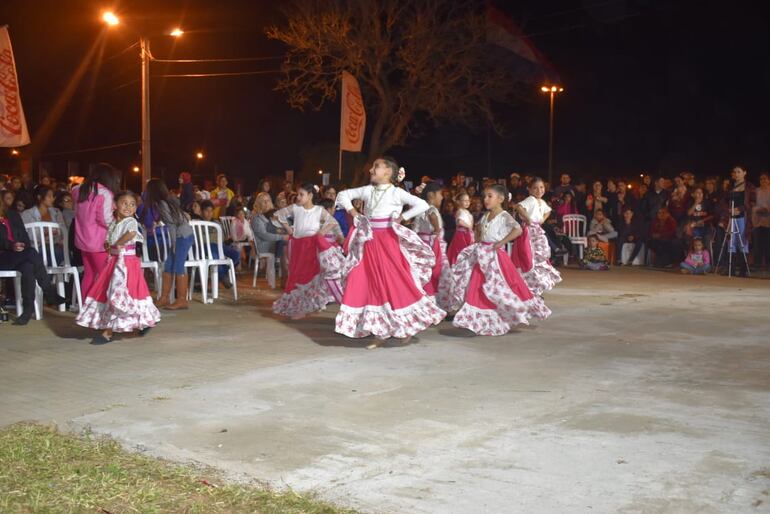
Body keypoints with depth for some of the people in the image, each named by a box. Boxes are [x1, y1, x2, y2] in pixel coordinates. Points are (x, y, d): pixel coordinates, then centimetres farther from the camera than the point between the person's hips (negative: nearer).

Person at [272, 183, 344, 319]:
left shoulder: (319, 210, -2)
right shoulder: (295, 208, 4)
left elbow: (332, 221, -1)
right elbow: (278, 214, 14)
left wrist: (322, 232, -11)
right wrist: (287, 228, 8)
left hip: (313, 244, -3)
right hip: (298, 245, 3)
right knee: (298, 274, 6)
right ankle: (300, 308, 17)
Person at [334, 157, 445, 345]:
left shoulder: (396, 192, -7)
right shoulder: (367, 191, 7)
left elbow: (423, 205, -15)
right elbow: (343, 195, 19)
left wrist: (402, 217, -12)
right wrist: (352, 211, 7)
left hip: (389, 242, -5)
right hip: (369, 243, 5)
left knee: (396, 284, -3)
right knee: (371, 284, 4)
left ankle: (407, 327, 14)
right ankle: (380, 332, 13)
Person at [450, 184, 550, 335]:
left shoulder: (504, 216, -12)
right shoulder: (485, 216, 11)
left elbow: (518, 230, -28)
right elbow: (478, 228, 33)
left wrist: (501, 242, -24)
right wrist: (478, 241, 16)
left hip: (496, 256, -8)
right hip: (482, 257, 8)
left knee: (499, 289, -6)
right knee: (476, 288, 9)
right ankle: (482, 320, 20)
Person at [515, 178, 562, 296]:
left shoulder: (542, 202, 13)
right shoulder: (530, 200, -14)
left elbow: (548, 211, 35)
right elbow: (519, 206, -34)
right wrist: (527, 218, -26)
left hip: (538, 231, 9)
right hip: (530, 231, -9)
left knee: (540, 258, 14)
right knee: (530, 258, -9)